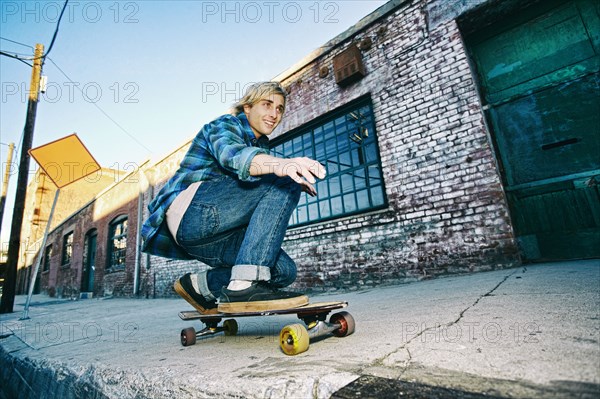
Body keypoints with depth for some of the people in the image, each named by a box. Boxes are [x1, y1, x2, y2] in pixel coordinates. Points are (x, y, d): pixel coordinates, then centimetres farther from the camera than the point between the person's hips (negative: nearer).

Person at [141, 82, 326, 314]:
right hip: (192, 210, -7)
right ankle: (245, 285, -30)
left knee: (284, 270, -8)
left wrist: (296, 183, -3)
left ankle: (201, 284, 3)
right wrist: (281, 165, -45)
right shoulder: (225, 125, 2)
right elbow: (232, 155, -24)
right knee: (285, 183, -22)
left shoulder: (260, 146, 25)